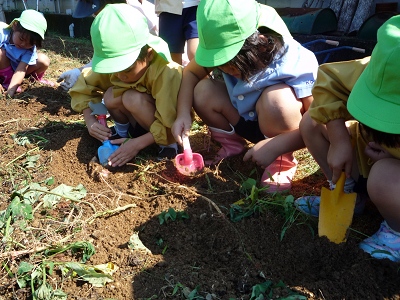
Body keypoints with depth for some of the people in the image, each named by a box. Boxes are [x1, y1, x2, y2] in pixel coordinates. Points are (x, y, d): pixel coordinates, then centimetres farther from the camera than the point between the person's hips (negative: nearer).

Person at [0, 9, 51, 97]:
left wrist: (11, 90, -42)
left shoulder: (30, 48, -21)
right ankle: (7, 80, -15)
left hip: (15, 70, 2)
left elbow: (21, 69, -29)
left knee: (44, 60, -17)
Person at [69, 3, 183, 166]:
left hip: (164, 125, -5)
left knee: (133, 99, -32)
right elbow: (83, 87, -5)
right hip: (139, 122, 5)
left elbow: (169, 124, -31)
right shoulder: (113, 64, -16)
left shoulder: (166, 73, -34)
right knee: (110, 96, -23)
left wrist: (137, 143, -36)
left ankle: (169, 143, -12)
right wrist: (90, 121, -19)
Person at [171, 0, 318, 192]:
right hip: (246, 120, 5)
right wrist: (183, 114, -23)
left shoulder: (296, 65, -33)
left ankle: (283, 160, -9)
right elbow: (190, 72, -8)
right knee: (203, 92, -19)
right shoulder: (225, 49, -20)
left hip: (281, 128, -4)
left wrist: (276, 146, -41)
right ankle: (231, 143, 9)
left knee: (277, 98, -37)